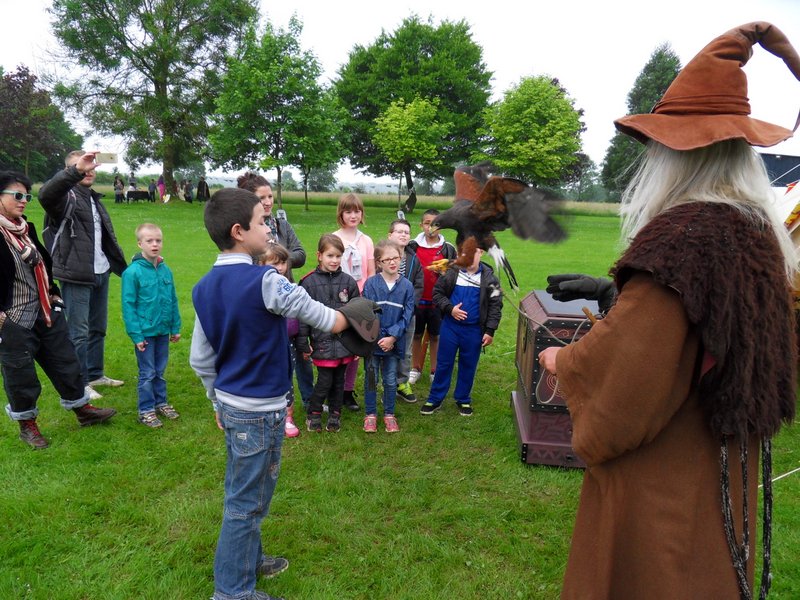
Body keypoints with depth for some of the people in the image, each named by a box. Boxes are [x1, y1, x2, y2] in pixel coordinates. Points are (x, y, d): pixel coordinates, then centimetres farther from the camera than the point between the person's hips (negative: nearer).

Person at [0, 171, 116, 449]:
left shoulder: (27, 228, 7)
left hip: (45, 311, 7)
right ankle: (27, 425, 27)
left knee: (65, 361, 15)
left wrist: (53, 291, 15)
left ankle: (82, 409, 30)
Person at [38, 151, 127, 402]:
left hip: (101, 273, 8)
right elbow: (45, 193, -32)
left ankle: (95, 374, 29)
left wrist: (124, 267, 16)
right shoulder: (65, 196, -7)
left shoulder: (93, 198, 17)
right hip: (76, 277, -8)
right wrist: (75, 170, -42)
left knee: (98, 328, 16)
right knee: (79, 332, -1)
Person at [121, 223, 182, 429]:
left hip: (163, 331, 4)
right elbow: (128, 306, -12)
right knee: (147, 373, 6)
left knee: (160, 371, 17)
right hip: (145, 332, -4)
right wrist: (136, 335, -14)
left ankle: (161, 402, 32)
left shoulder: (166, 270, 1)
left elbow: (173, 301, 8)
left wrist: (175, 327, 9)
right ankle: (146, 410, 19)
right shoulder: (133, 272, -13)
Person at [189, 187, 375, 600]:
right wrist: (350, 318, 10)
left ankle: (248, 559, 42)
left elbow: (200, 358, 7)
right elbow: (331, 322, -12)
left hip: (230, 405, 8)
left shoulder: (204, 288, 1)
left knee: (241, 492, 23)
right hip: (260, 412, -8)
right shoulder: (266, 283, -22)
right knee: (247, 502, 7)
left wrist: (218, 401, 20)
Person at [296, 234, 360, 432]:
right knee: (325, 382, 0)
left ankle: (335, 414, 30)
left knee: (338, 381, 12)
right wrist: (303, 343, -3)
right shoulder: (309, 282, -5)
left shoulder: (348, 282, 2)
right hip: (322, 343, -2)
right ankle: (314, 414, 23)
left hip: (344, 342, 3)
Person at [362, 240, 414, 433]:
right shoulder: (371, 283, -8)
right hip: (373, 341, -1)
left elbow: (407, 316, -4)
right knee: (371, 379, 11)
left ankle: (389, 414, 28)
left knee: (390, 380, 12)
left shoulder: (407, 286, -4)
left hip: (394, 342, 1)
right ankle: (370, 414, 26)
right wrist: (379, 338, -14)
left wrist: (392, 337, -14)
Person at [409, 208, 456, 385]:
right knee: (416, 335, 12)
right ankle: (415, 369, 27)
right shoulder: (413, 246, 0)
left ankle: (434, 371, 25)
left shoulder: (448, 249, -2)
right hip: (416, 300, 1)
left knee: (435, 336, 10)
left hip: (437, 302, -1)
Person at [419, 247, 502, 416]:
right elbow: (437, 293, 2)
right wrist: (450, 309, -14)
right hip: (450, 326, 0)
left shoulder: (489, 277, -4)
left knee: (468, 366, 12)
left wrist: (490, 331, -7)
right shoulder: (452, 272, -4)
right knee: (443, 363, 8)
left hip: (474, 330, 0)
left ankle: (463, 399, 28)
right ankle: (435, 399, 20)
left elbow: (495, 305, -2)